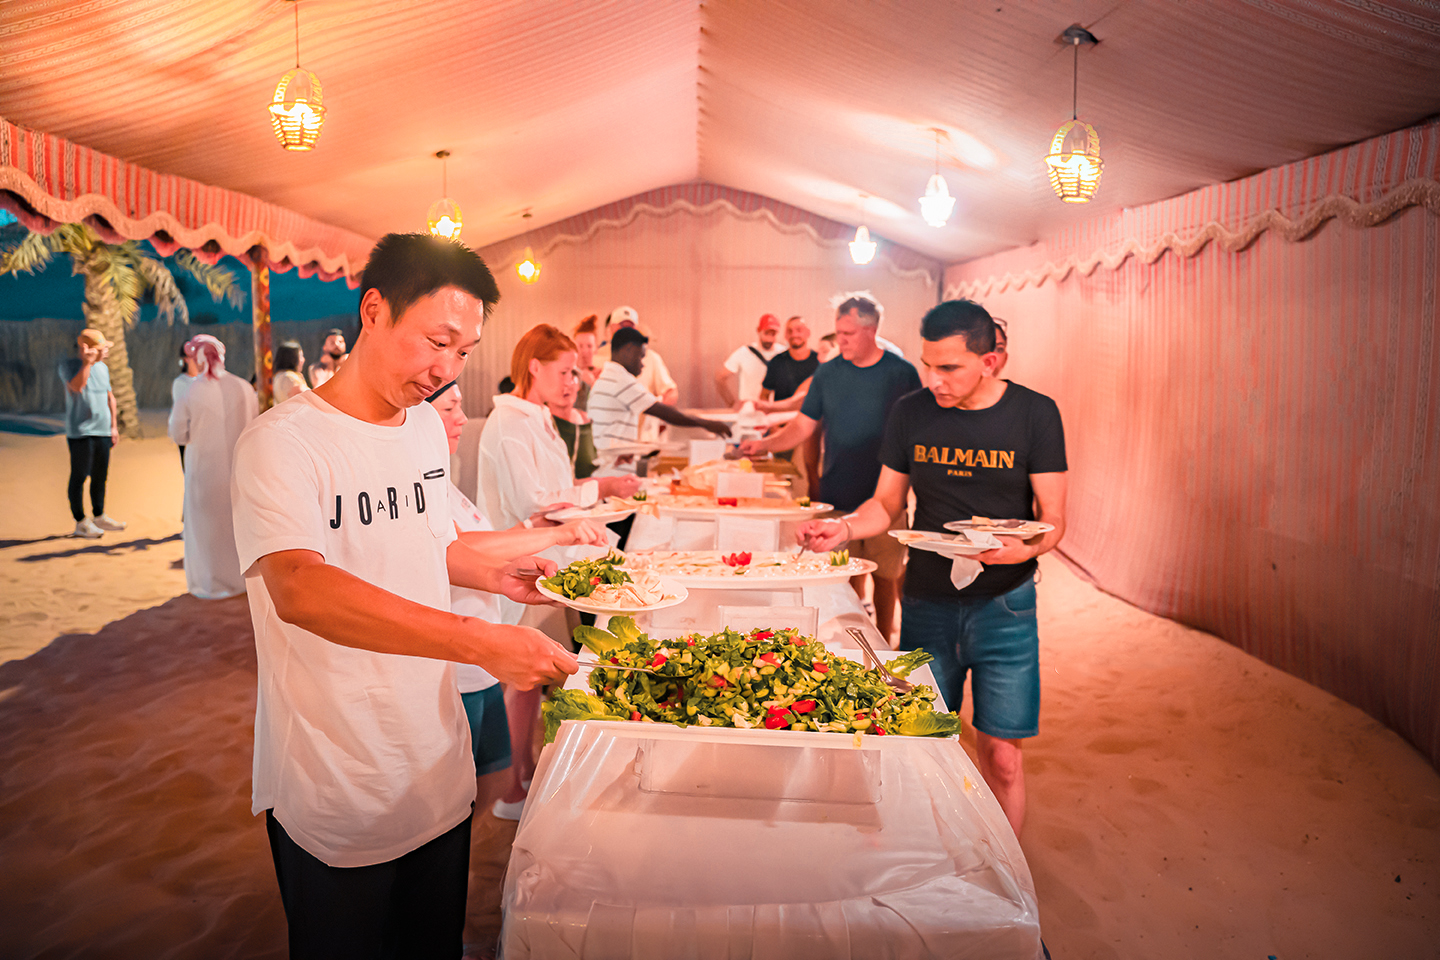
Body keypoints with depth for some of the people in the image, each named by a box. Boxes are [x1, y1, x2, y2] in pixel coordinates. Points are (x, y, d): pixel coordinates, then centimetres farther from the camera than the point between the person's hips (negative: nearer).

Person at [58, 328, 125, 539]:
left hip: (103, 432, 6)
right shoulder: (68, 365, -5)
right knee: (79, 476, -2)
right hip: (80, 432, -6)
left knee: (100, 476, 12)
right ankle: (81, 523, 4)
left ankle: (99, 516, 23)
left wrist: (114, 426, 17)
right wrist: (88, 361, -23)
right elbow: (77, 386, -23)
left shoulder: (102, 367, 13)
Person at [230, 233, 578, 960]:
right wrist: (480, 641, -43)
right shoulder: (281, 443, -19)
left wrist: (493, 574, 2)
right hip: (334, 797, -6)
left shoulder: (428, 425, 5)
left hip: (438, 766, 7)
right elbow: (298, 588, -36)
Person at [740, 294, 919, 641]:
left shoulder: (902, 373, -1)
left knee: (886, 576, 6)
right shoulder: (828, 373, 6)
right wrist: (766, 443, -8)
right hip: (836, 496, 2)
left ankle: (883, 642, 23)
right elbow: (803, 426, 8)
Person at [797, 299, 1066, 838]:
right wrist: (843, 527, -11)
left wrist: (1024, 548, -27)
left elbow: (1053, 519, -5)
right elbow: (887, 503, 8)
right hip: (926, 601, 2)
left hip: (1003, 604, -2)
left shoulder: (1034, 414, -6)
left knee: (1001, 757, 2)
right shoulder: (910, 413, 0)